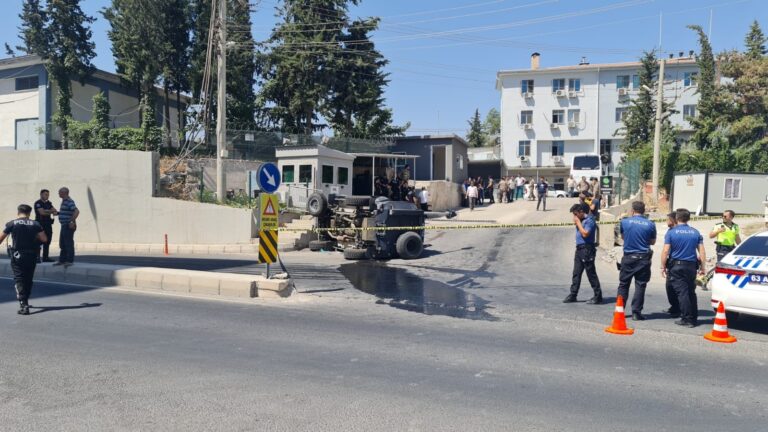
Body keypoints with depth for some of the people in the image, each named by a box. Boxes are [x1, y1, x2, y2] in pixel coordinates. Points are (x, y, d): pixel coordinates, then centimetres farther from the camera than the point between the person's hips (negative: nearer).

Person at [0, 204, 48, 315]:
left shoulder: (12, 224, -4)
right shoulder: (35, 224, -1)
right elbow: (44, 239, -3)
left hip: (17, 255, -2)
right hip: (31, 256, 2)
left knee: (19, 279, -1)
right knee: (28, 279, 16)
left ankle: (23, 304, -15)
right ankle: (25, 301, 31)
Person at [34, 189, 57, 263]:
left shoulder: (49, 203, 15)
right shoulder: (38, 203, -6)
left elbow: (54, 210, 6)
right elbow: (42, 212, -18)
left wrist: (55, 212, -17)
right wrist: (51, 211, -6)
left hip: (48, 224, 7)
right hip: (40, 224, -7)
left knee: (47, 242, 8)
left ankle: (45, 257, 14)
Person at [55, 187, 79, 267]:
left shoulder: (69, 202, -17)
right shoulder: (64, 201, 16)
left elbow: (77, 211, -29)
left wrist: (72, 222, -27)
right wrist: (57, 212, 17)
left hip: (68, 226, -11)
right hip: (64, 225, 11)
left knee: (69, 244, -4)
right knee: (62, 244, 16)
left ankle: (70, 261, 2)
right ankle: (62, 260, 24)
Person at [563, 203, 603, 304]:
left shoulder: (589, 220, -12)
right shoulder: (581, 220, 14)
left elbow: (585, 234, -22)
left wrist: (578, 222, -15)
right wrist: (576, 223, 9)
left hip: (587, 249, -9)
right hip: (579, 249, 9)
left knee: (591, 274, -3)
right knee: (576, 273, 10)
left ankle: (598, 297, 4)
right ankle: (573, 295, 16)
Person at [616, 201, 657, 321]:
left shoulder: (624, 222, -4)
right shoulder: (650, 225, -4)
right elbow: (653, 242, 10)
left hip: (628, 257, 1)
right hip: (643, 258, 0)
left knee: (623, 284, 10)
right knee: (640, 286, 4)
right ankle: (636, 312, 3)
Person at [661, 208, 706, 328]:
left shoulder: (671, 232, -6)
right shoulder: (696, 232, 5)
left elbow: (665, 252, -10)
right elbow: (702, 252, 4)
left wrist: (663, 267, -4)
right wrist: (702, 267, 11)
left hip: (677, 265, -4)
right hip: (691, 266, 4)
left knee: (682, 292, -2)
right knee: (691, 292, 14)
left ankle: (687, 319, -2)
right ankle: (694, 318, 20)